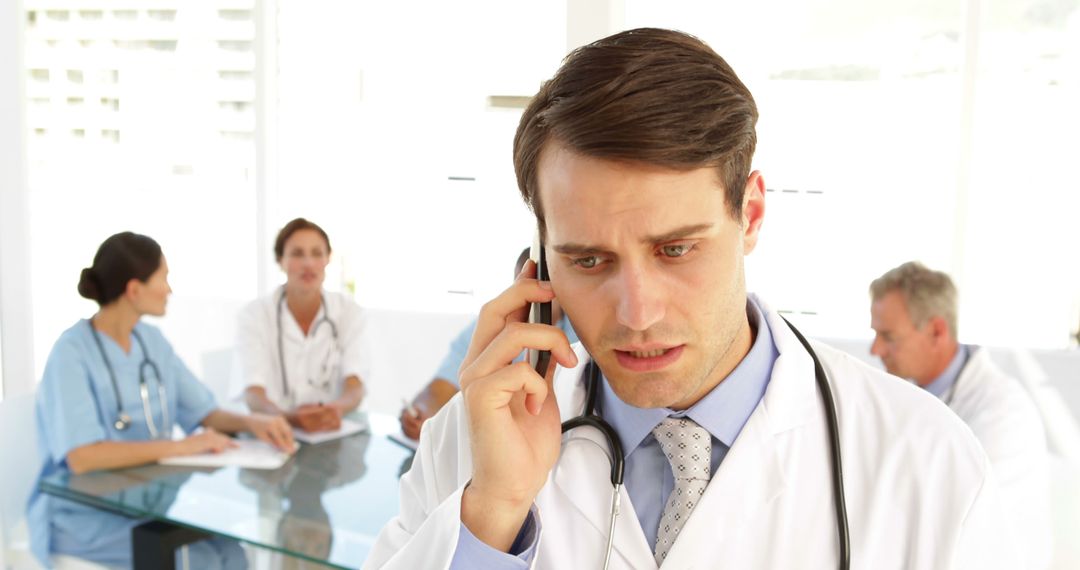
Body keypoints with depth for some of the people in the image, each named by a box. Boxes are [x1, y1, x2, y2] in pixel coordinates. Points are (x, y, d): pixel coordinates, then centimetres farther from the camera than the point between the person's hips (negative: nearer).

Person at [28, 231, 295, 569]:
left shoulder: (152, 340, 5)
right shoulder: (73, 353, -17)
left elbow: (204, 413, 9)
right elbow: (82, 458, -27)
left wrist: (249, 421, -12)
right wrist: (179, 446, -27)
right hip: (88, 519, -6)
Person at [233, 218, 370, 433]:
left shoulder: (348, 311, 1)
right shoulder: (255, 314, -4)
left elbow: (355, 387, -10)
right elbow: (253, 394, -15)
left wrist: (336, 409, -33)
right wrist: (288, 416, -37)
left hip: (330, 429, 0)